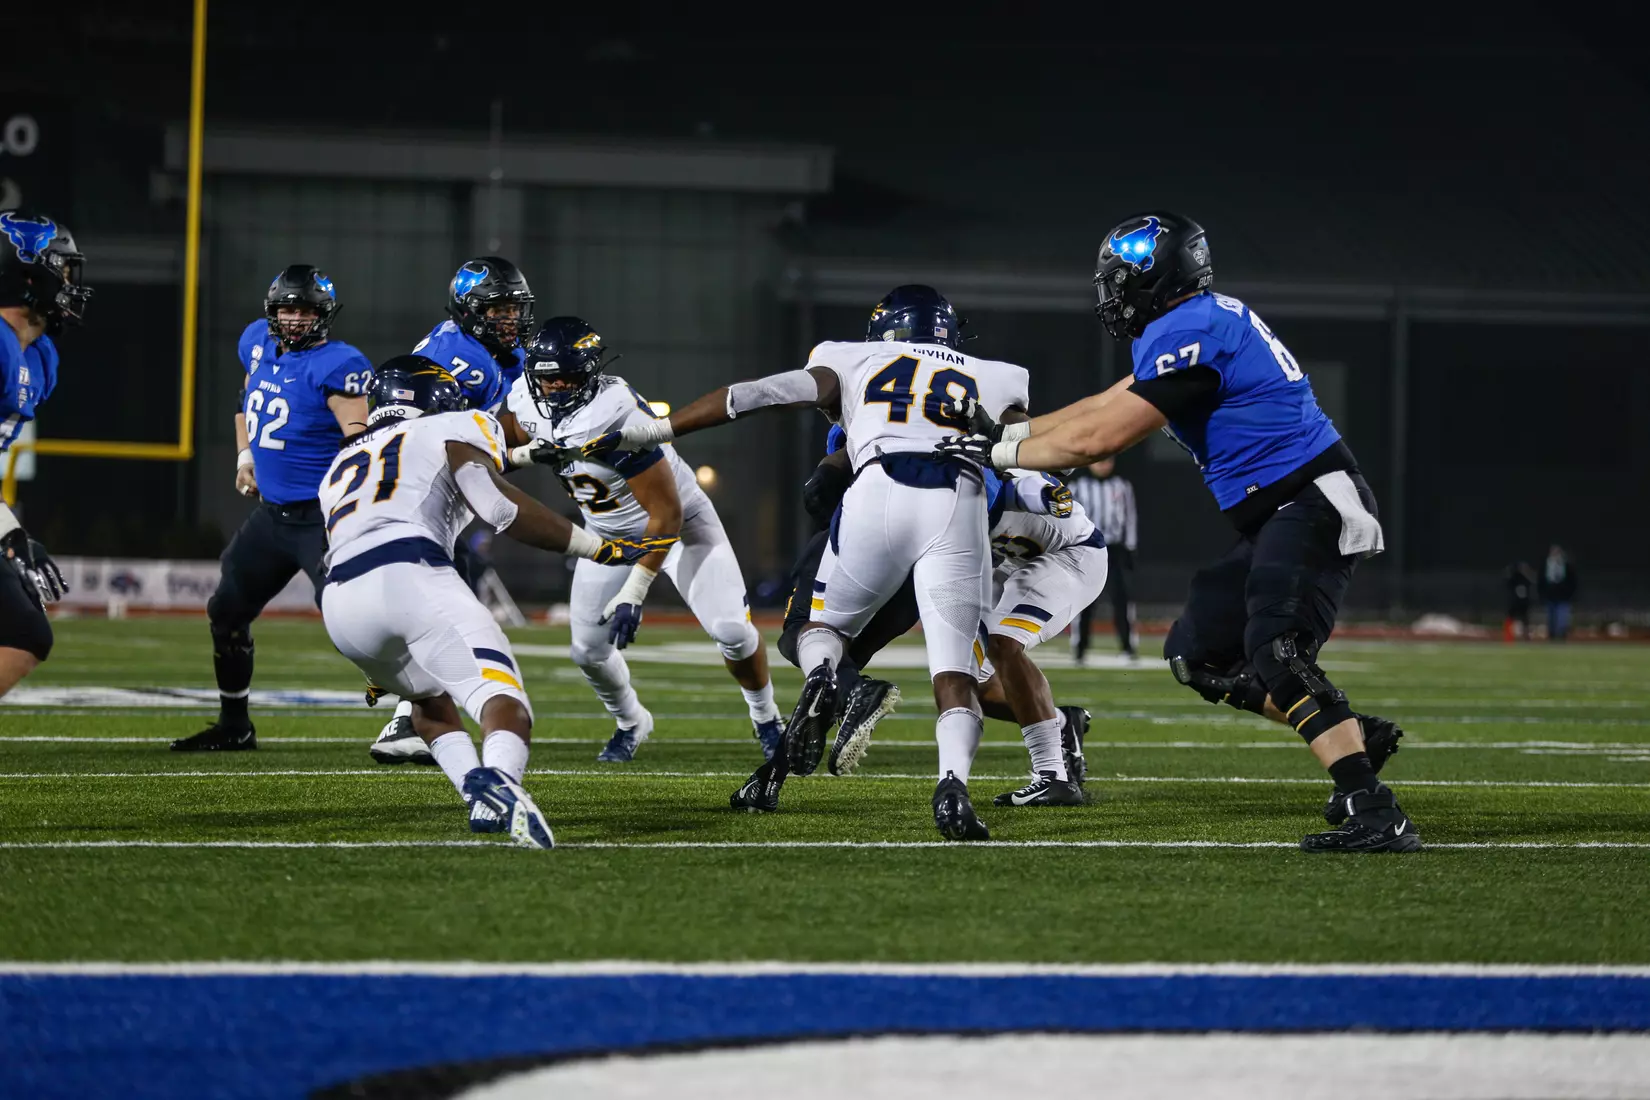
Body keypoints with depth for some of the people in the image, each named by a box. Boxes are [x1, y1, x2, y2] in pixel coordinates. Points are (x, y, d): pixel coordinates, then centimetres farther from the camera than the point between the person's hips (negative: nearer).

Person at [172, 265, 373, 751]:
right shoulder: (259, 343, 7)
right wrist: (245, 455, 21)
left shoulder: (335, 365, -17)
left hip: (321, 517, -9)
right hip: (272, 511, 9)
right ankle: (234, 727, 32)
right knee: (226, 613, 16)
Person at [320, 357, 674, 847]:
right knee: (504, 705, -13)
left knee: (431, 701, 31)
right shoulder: (454, 429, 19)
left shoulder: (342, 464, 37)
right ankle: (499, 783, -47)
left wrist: (382, 667, 50)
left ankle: (477, 789, 4)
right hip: (411, 580, -6)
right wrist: (598, 548, 4)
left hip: (340, 604, 6)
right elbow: (496, 505, 0)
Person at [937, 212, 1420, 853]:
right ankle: (1356, 740, 10)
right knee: (1195, 655, 11)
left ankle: (1374, 813, -34)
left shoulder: (1190, 332, -15)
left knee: (1275, 657, -26)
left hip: (1312, 505, -10)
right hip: (1278, 514, 10)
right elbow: (1111, 405, 26)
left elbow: (1101, 438, -14)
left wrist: (1001, 454, -2)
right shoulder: (1211, 322, 16)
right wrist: (1009, 432, 24)